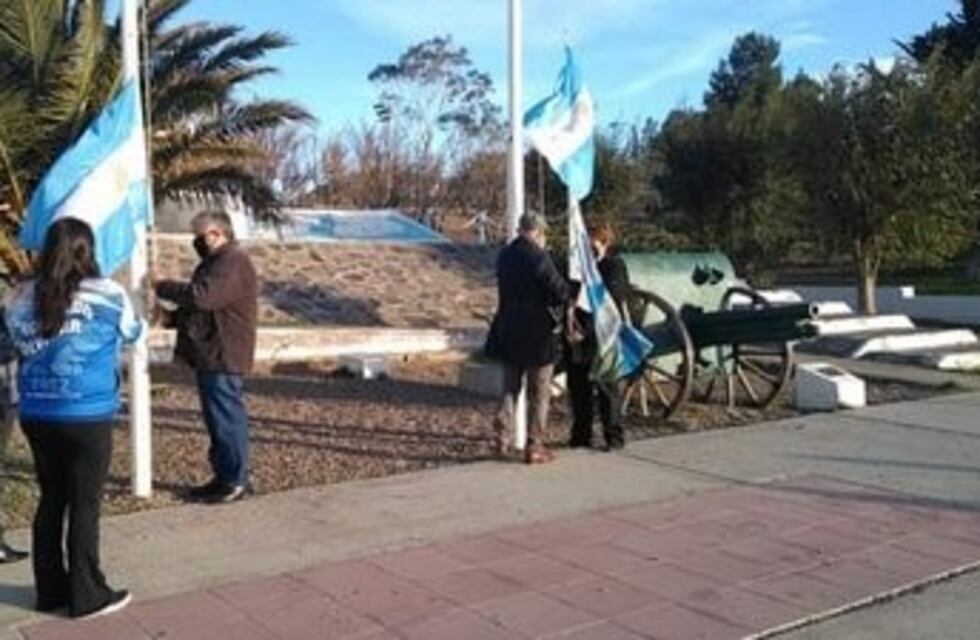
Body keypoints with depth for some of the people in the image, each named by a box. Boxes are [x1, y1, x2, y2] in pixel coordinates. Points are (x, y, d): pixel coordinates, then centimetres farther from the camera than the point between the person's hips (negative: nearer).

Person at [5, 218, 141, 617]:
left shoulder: (22, 297, 2)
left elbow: (16, 343, 16)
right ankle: (87, 595, 13)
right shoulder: (108, 295, -9)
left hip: (37, 416, 4)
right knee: (84, 505, 4)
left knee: (51, 500, 16)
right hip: (87, 417, -4)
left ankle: (50, 589, 25)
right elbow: (131, 332, 10)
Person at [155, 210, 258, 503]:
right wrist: (174, 316, 8)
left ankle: (235, 481, 1)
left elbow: (202, 296, -28)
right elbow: (204, 306, 26)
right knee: (218, 418, 15)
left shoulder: (233, 263, -15)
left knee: (227, 417, -5)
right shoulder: (216, 262, 20)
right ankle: (223, 476, 23)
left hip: (222, 357, -11)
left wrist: (163, 287, -15)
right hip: (210, 355, 11)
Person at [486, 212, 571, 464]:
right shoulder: (538, 257, -18)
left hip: (509, 332, 6)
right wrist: (571, 288, 4)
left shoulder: (504, 256, 4)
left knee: (510, 387, 20)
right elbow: (560, 291, -18)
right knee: (539, 394, 6)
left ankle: (503, 436, 15)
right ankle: (534, 447, 10)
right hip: (538, 335, -6)